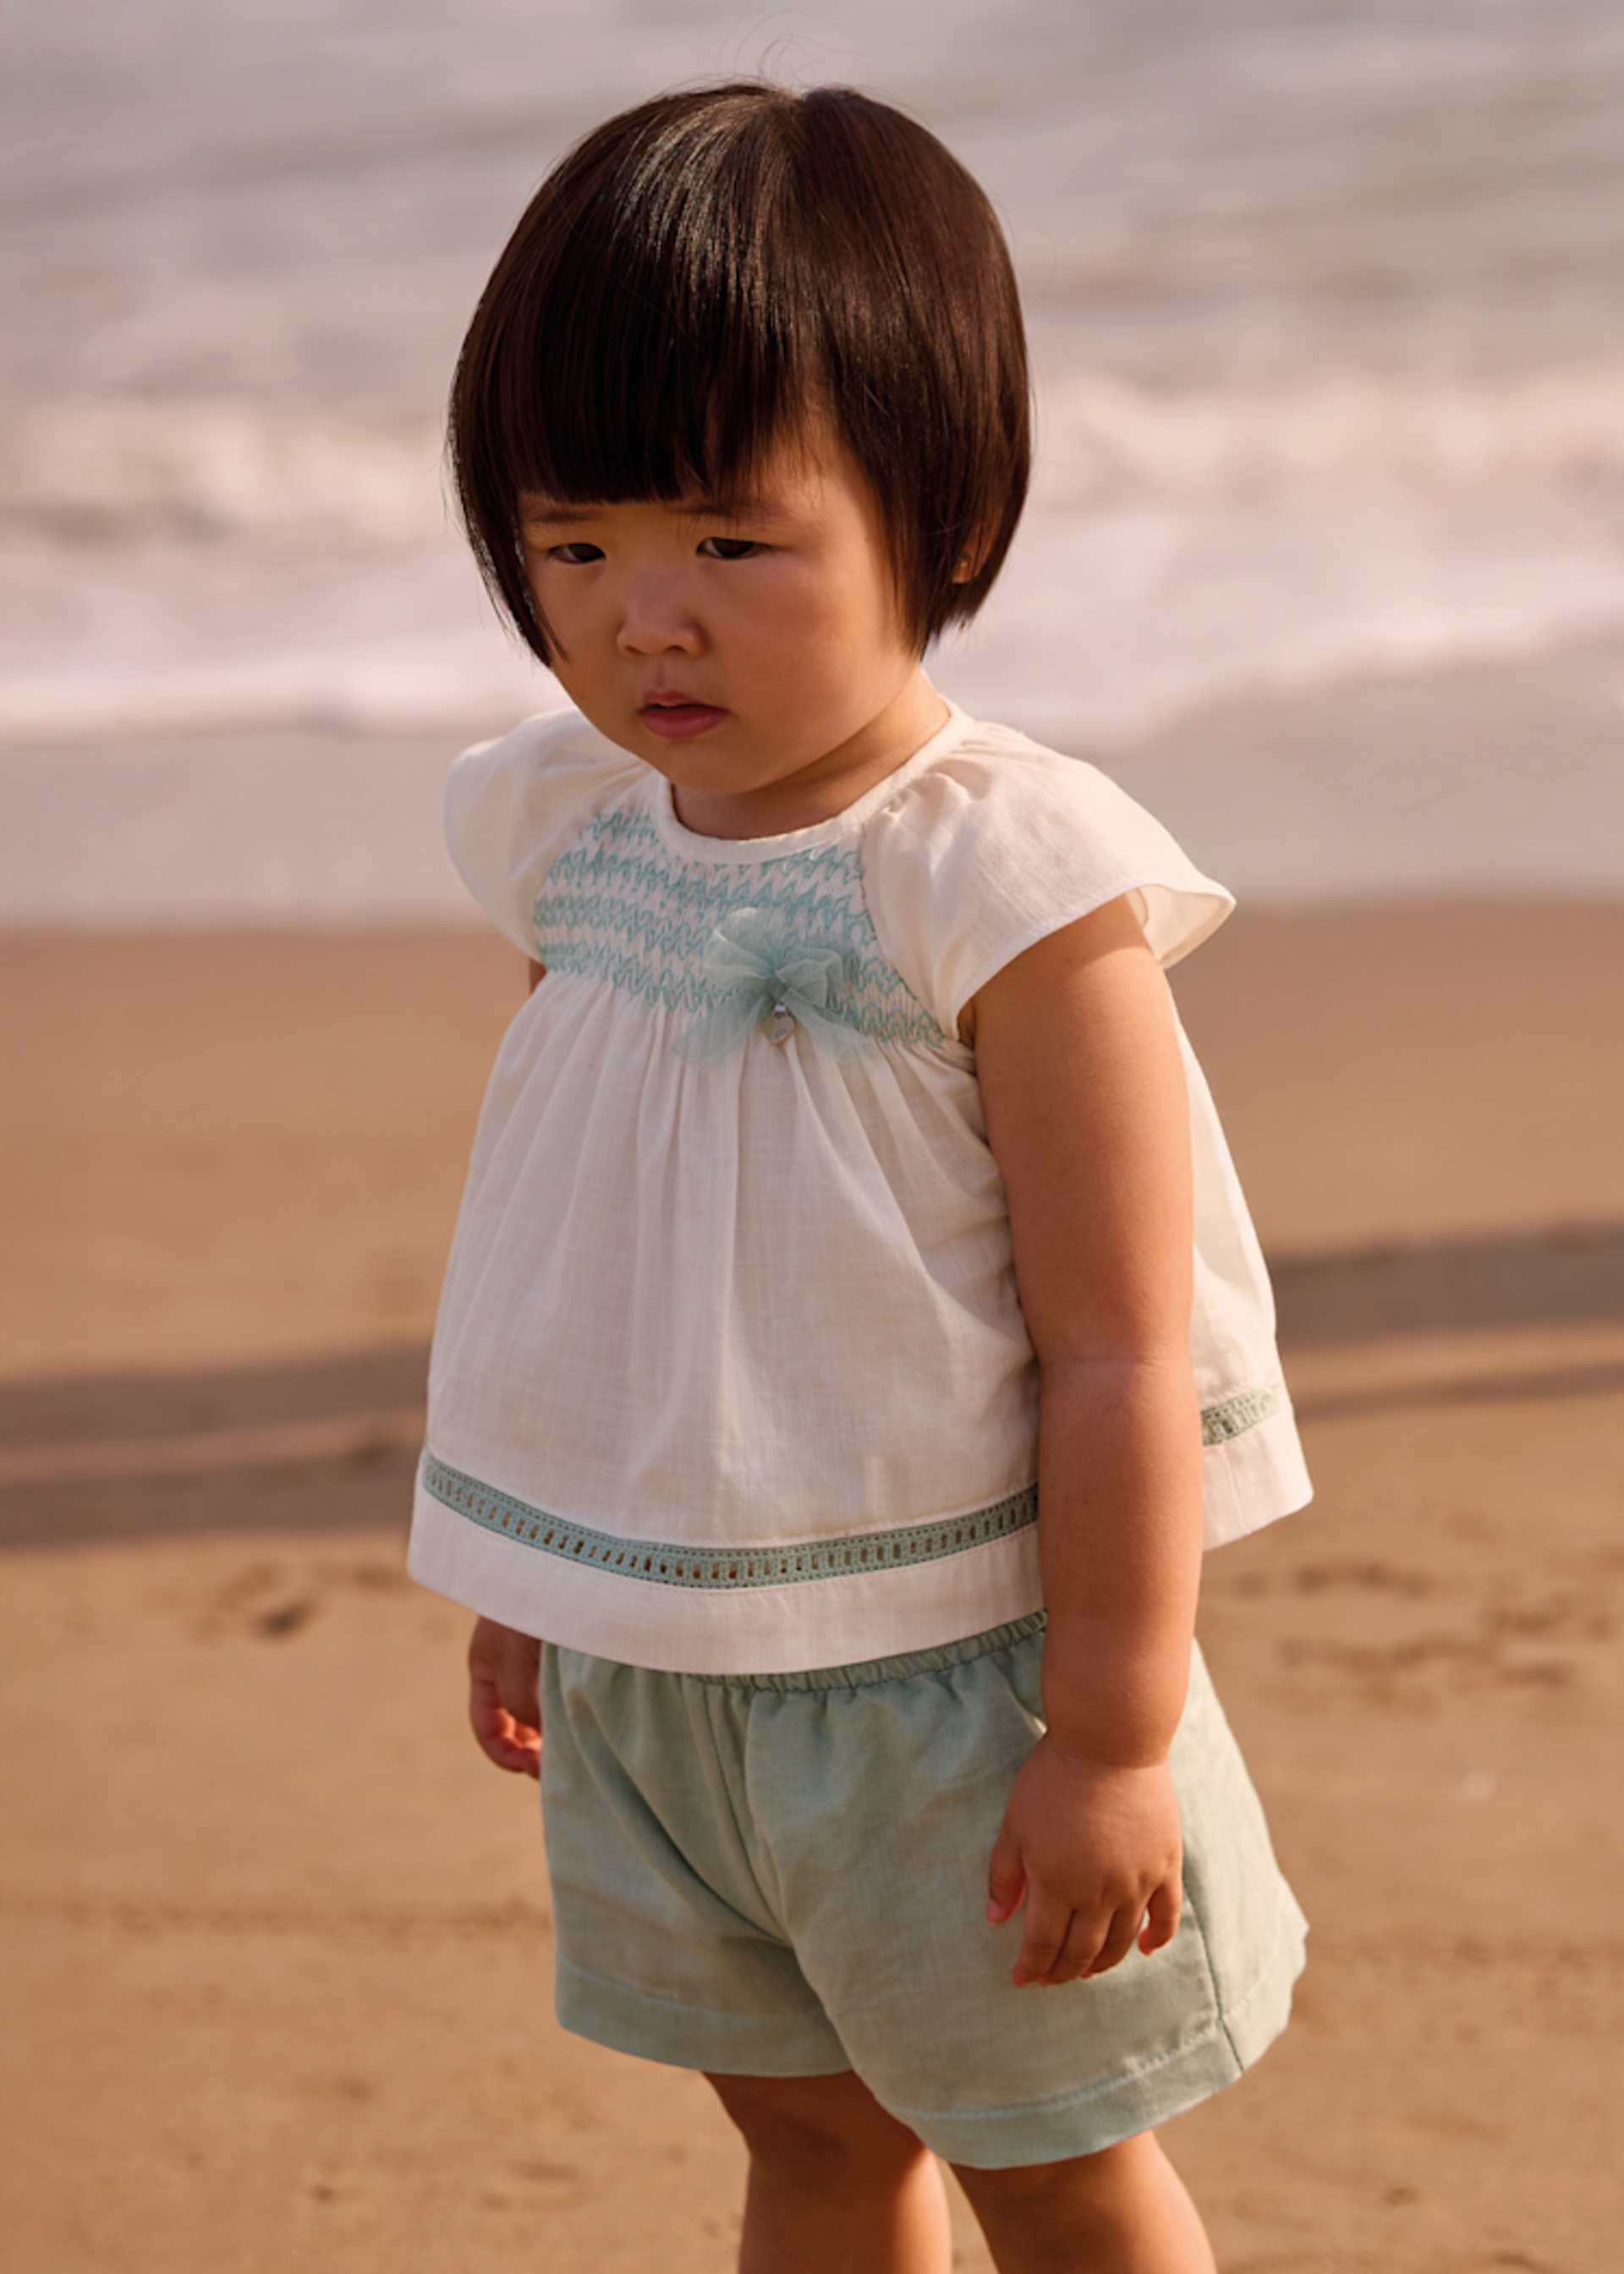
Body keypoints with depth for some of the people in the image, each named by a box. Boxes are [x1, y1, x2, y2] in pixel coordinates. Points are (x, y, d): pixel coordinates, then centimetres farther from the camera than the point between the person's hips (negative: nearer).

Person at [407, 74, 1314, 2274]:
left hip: (945, 1674, -6)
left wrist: (1114, 1740, -19)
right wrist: (527, 1581, 17)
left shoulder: (1012, 888, -21)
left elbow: (1122, 1355, -19)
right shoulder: (580, 839, -1)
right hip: (651, 1672, 6)